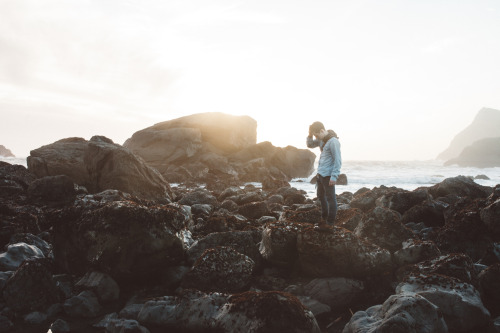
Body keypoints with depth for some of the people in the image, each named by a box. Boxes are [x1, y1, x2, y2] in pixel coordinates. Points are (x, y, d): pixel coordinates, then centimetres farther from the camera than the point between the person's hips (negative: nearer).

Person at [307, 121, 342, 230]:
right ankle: (324, 217, 35)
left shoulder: (333, 141, -20)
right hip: (320, 173, 10)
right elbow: (310, 145, 20)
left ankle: (330, 222, 8)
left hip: (328, 175, -9)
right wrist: (310, 135, 0)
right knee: (320, 195, 20)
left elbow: (338, 160, -21)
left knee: (330, 198, 0)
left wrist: (334, 177, -23)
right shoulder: (321, 139, 7)